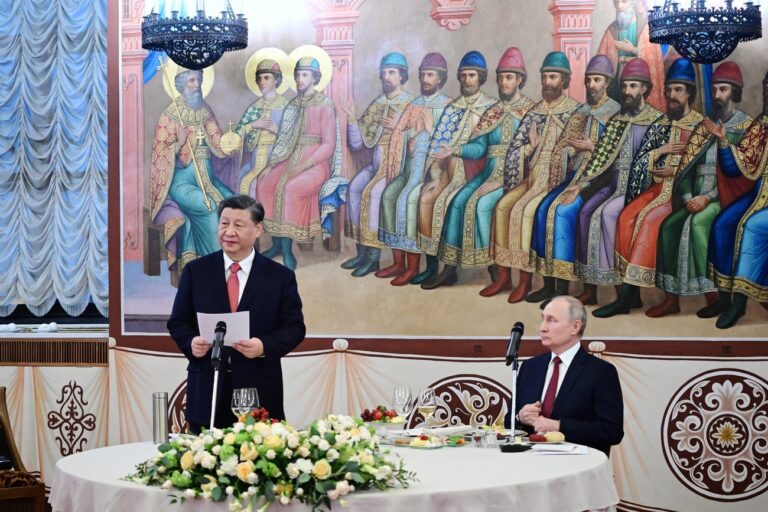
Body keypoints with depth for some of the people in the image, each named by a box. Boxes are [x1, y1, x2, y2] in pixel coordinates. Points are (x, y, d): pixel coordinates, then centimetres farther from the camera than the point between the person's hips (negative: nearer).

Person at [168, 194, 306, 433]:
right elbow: (178, 322, 9)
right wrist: (191, 342, -12)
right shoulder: (196, 271, 7)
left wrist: (264, 346, -16)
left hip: (259, 391, -1)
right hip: (207, 390, 1)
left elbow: (294, 328, 2)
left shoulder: (281, 276, 3)